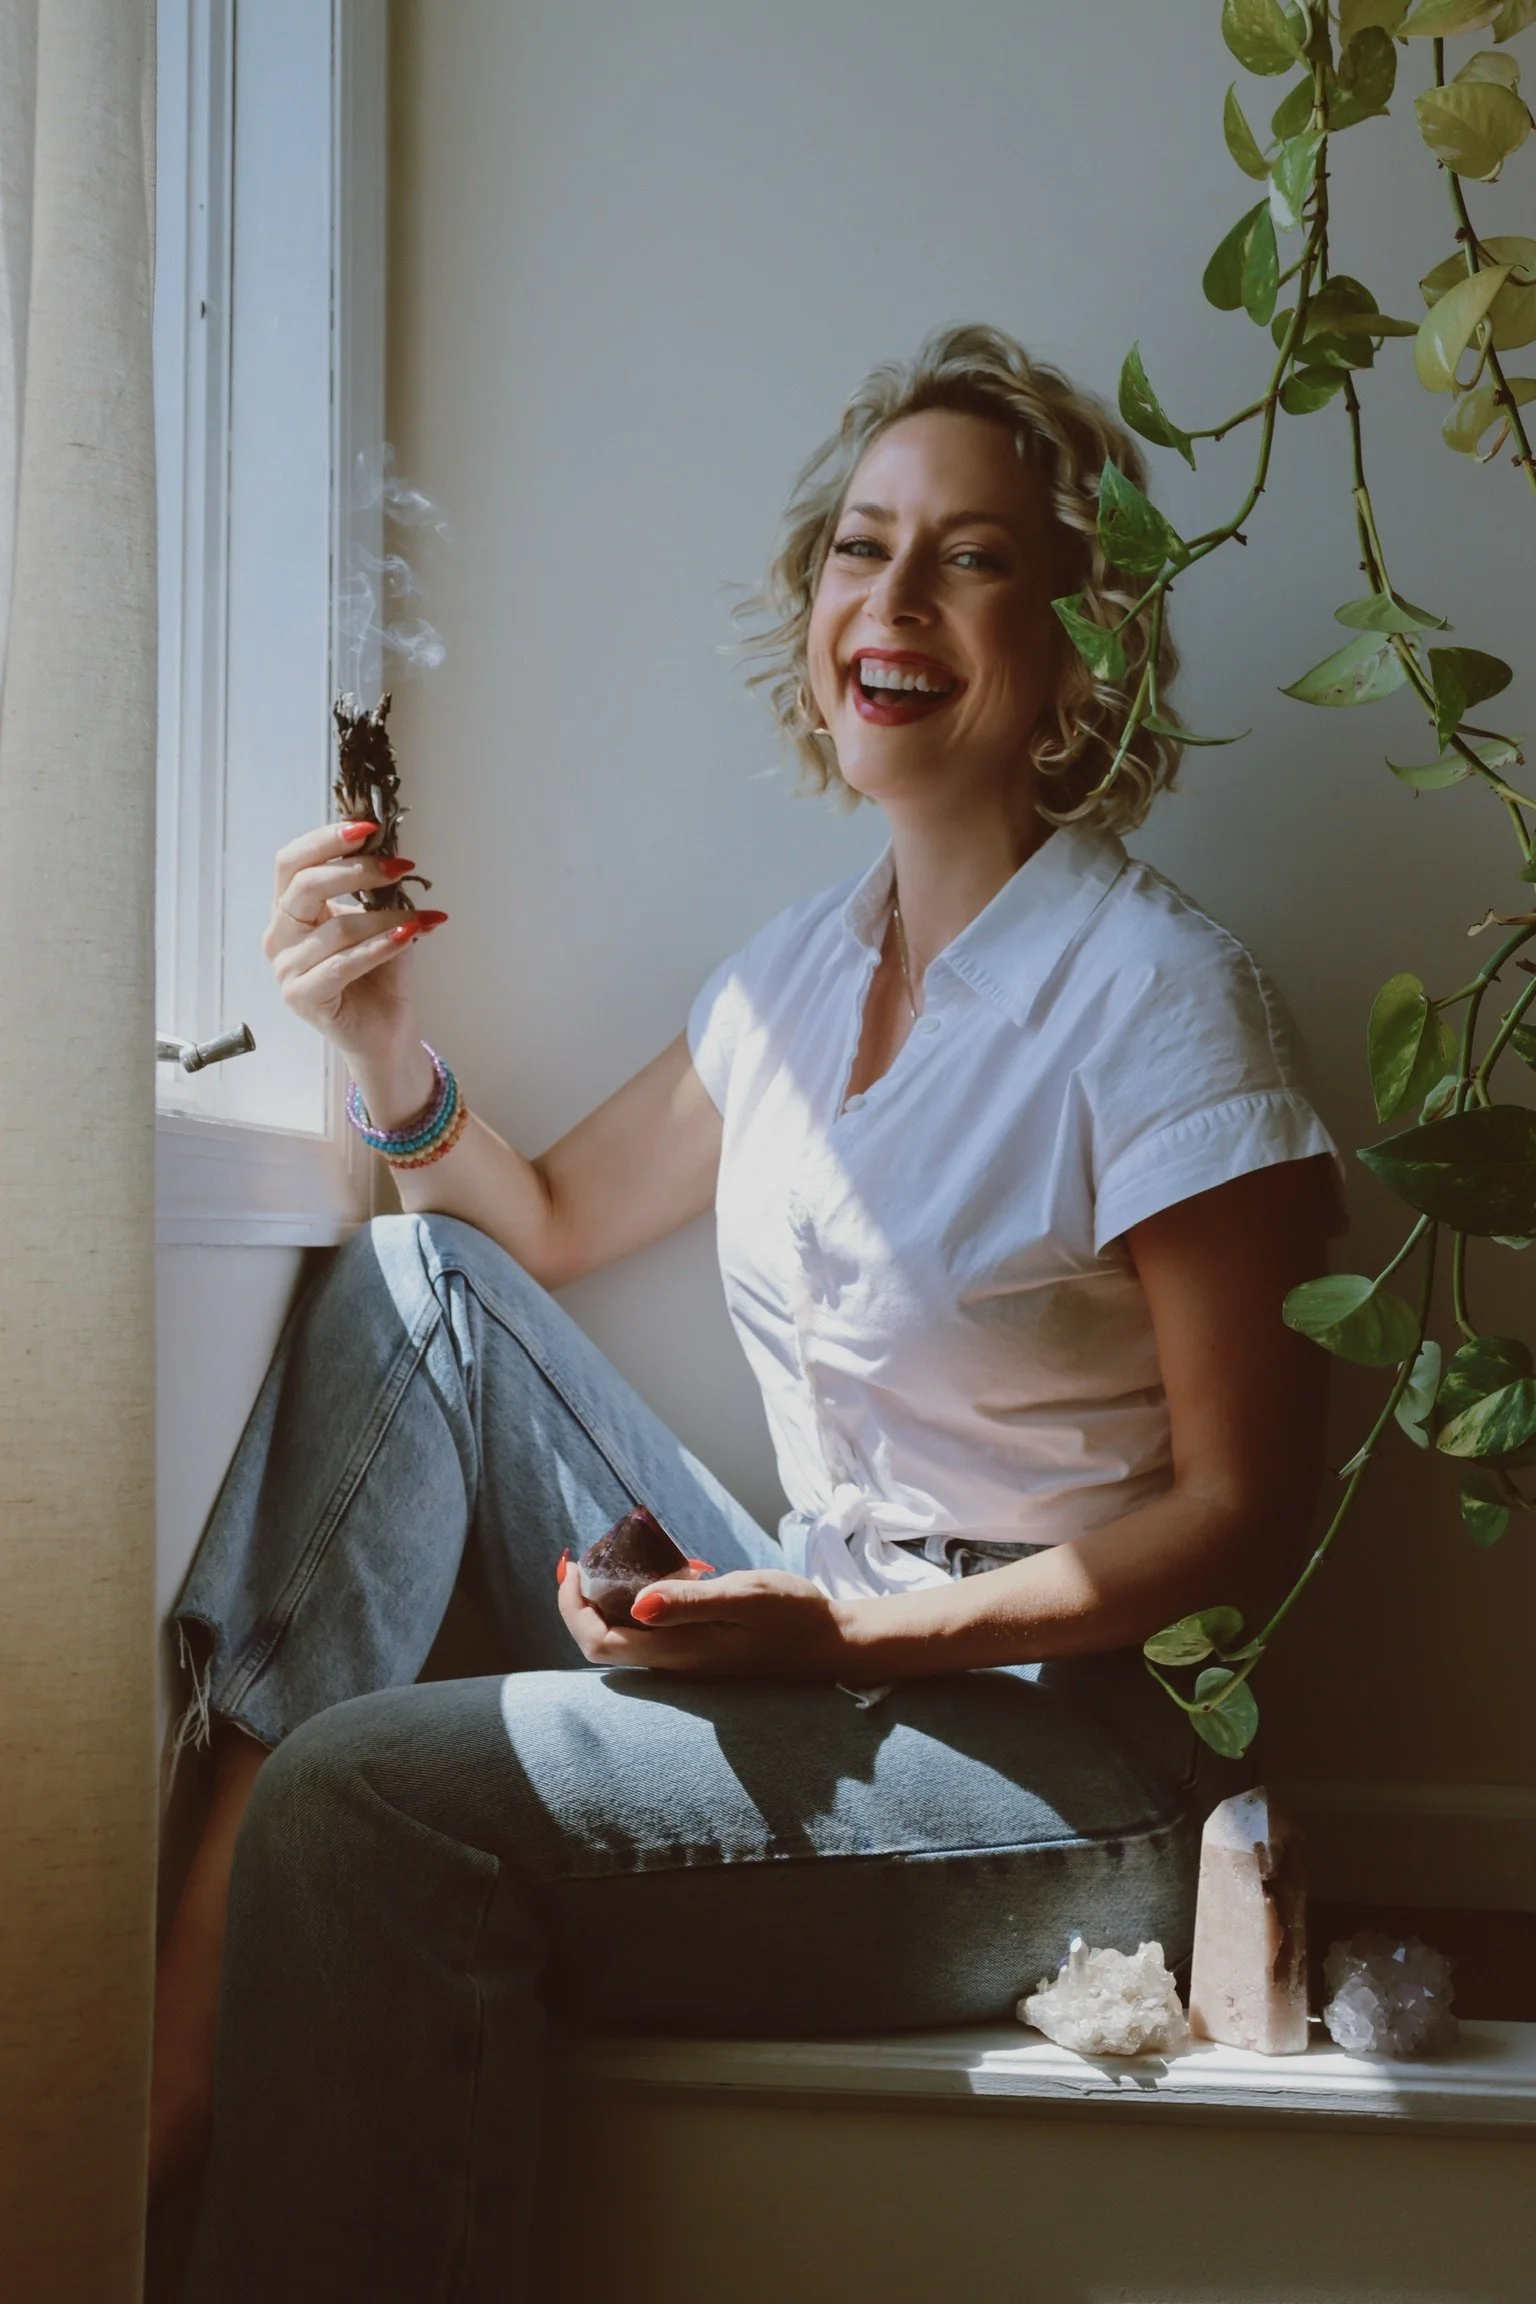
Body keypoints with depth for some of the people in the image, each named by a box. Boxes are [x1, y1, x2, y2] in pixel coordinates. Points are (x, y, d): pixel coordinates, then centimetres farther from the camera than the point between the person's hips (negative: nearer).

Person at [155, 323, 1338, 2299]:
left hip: (1053, 1748, -8)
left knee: (373, 1792, -26)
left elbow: (1243, 1516, -14)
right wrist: (387, 1050, 0)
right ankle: (199, 1983, -11)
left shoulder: (1155, 996, -14)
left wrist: (845, 1628, -22)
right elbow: (552, 1227, 20)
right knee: (414, 1277, -5)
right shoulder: (808, 961, 8)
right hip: (808, 1658, 8)